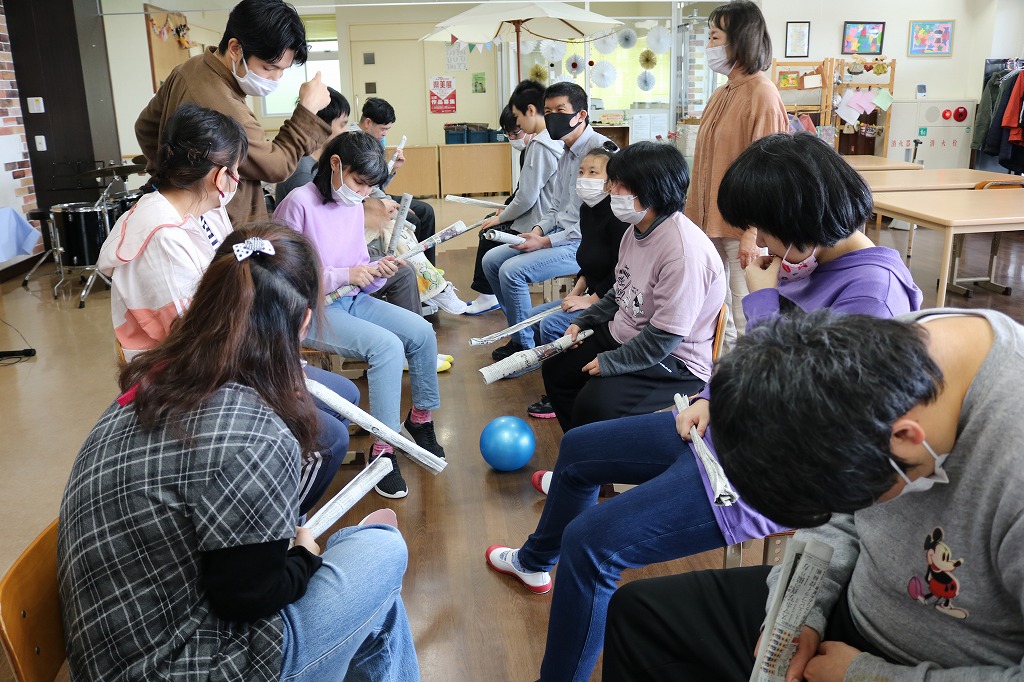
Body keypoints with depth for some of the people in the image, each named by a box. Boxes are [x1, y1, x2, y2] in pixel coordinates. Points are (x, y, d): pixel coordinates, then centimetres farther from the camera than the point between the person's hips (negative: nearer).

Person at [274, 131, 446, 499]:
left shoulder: (354, 204, 7)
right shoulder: (299, 203, -15)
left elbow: (359, 274, 13)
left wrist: (378, 271, -10)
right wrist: (344, 276, -22)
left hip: (351, 301, 7)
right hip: (313, 312, -7)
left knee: (421, 331, -9)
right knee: (387, 345, -26)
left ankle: (421, 418, 13)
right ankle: (383, 449, -15)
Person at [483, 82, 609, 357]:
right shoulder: (567, 152, 13)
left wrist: (546, 242, -21)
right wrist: (539, 229, -1)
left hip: (584, 243, -10)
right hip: (559, 233, 10)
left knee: (512, 270, -22)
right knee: (491, 260, 5)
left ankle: (524, 344, -3)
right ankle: (520, 329, 14)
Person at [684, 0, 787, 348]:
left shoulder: (762, 94, -13)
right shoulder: (721, 94, 11)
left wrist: (752, 233, -19)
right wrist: (695, 213, 13)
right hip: (712, 220, 8)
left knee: (744, 312, 1)